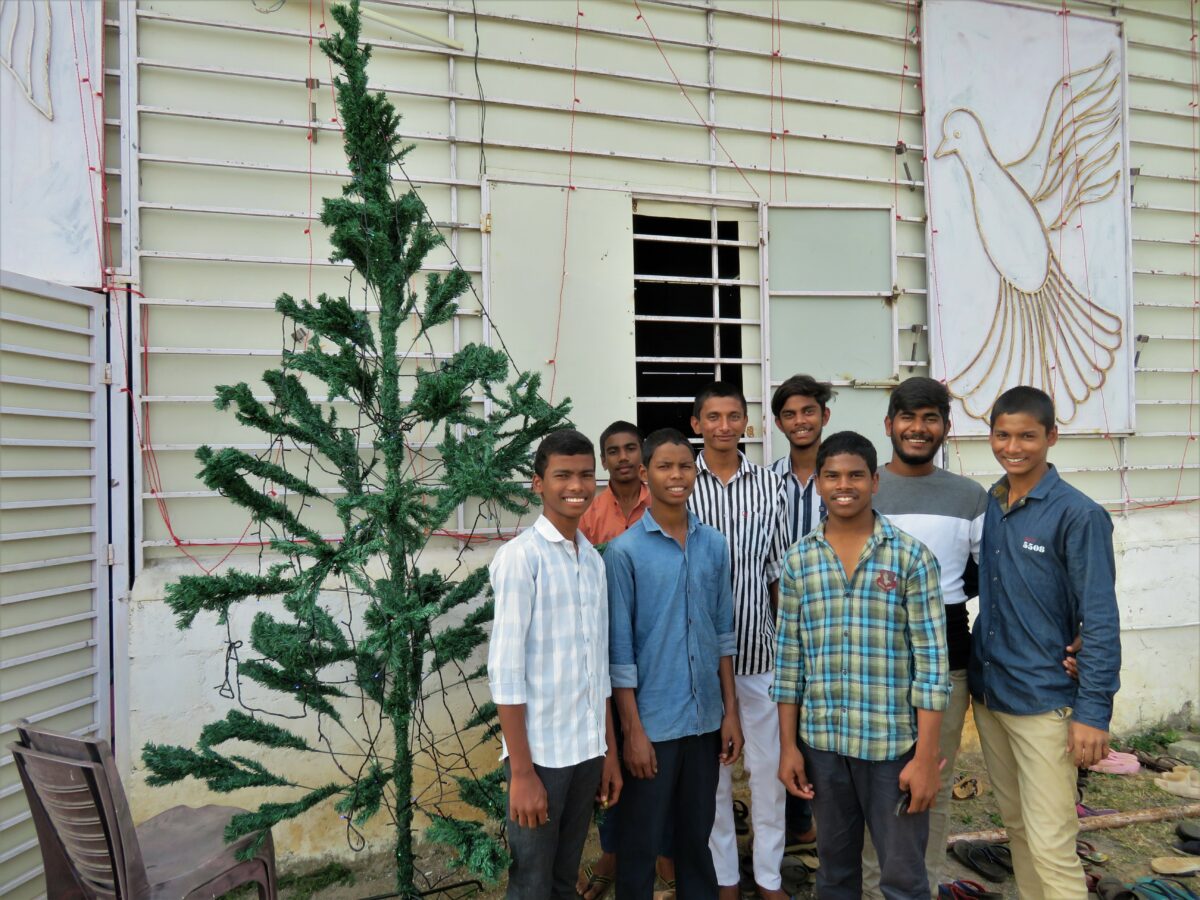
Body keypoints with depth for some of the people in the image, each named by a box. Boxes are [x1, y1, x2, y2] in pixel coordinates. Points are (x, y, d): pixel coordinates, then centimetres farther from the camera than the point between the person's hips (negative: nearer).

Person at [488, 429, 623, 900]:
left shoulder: (594, 560, 7)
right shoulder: (519, 557, -14)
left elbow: (599, 666, 11)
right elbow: (505, 671, -15)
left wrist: (609, 750, 12)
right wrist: (522, 771, -15)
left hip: (586, 749, 6)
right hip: (540, 751, -6)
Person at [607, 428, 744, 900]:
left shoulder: (715, 545, 2)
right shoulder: (624, 551, -11)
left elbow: (723, 633, 8)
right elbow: (620, 648, -10)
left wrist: (730, 712, 6)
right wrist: (633, 729, -11)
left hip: (705, 718, 4)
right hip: (653, 721, -4)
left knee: (697, 836, 19)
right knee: (641, 843, 11)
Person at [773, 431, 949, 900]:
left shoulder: (912, 556, -7)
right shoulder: (798, 560, 2)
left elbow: (931, 660, -8)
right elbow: (789, 658, 5)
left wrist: (925, 756, -11)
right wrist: (788, 745, 3)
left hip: (894, 742, -2)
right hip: (821, 742, 3)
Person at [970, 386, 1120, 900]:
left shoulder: (1078, 516, -12)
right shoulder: (985, 507, 4)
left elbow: (1100, 621, -13)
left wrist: (1094, 712, -14)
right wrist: (975, 674, 5)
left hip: (1044, 702, -5)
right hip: (987, 694, 6)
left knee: (1051, 846, -1)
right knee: (1015, 825, 18)